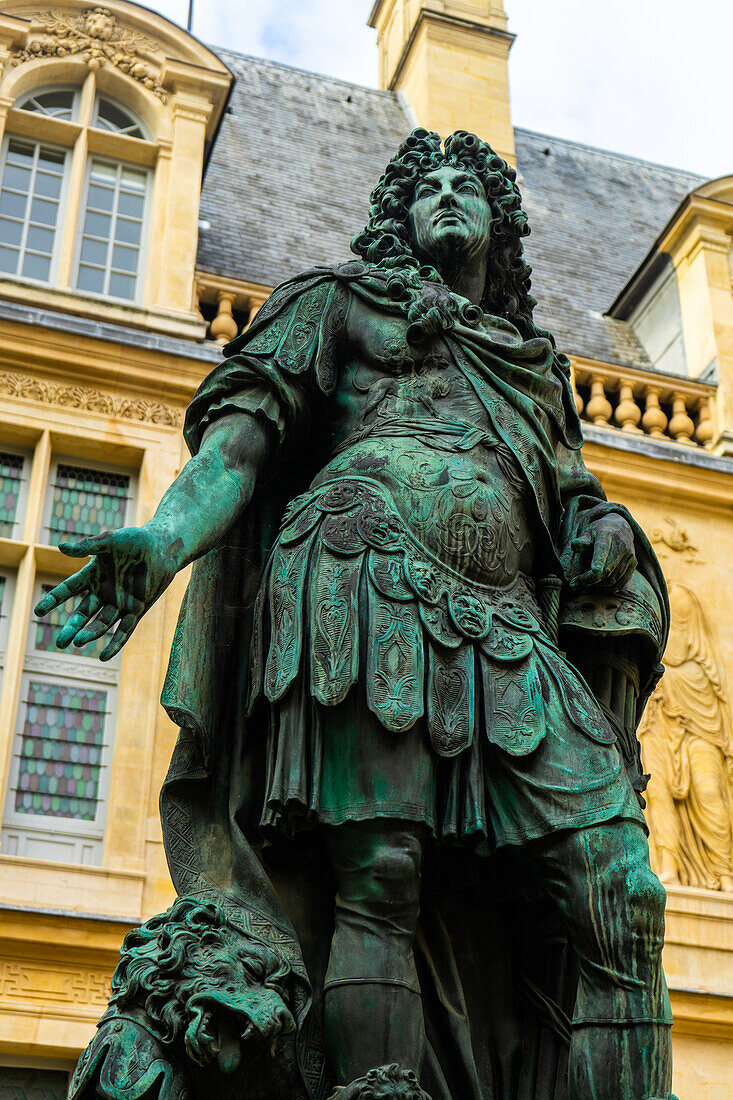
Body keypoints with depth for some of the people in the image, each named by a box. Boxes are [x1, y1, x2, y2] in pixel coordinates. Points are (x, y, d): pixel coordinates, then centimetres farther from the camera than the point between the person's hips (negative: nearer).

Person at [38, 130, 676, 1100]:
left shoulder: (538, 361, 37)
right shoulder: (346, 298, 23)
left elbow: (570, 490, 35)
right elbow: (245, 426, 9)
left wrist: (607, 527, 8)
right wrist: (166, 538, -11)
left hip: (507, 630, 5)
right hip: (369, 579, -4)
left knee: (622, 891, -12)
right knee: (381, 869, -20)